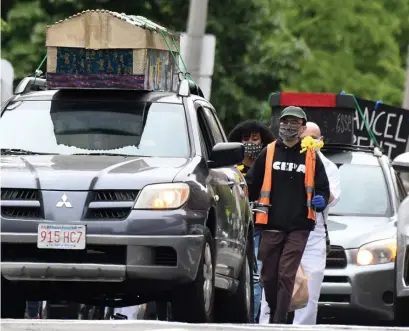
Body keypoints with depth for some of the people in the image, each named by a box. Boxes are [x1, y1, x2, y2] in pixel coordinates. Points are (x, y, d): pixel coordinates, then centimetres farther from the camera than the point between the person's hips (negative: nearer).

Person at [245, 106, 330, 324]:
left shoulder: (311, 156, 9)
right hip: (271, 225, 1)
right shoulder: (268, 153, 9)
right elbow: (251, 183, 13)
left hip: (299, 227, -1)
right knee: (269, 275, 5)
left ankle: (279, 321, -10)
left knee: (286, 275, -9)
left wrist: (321, 201, -6)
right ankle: (274, 312, 24)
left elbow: (323, 189, 14)